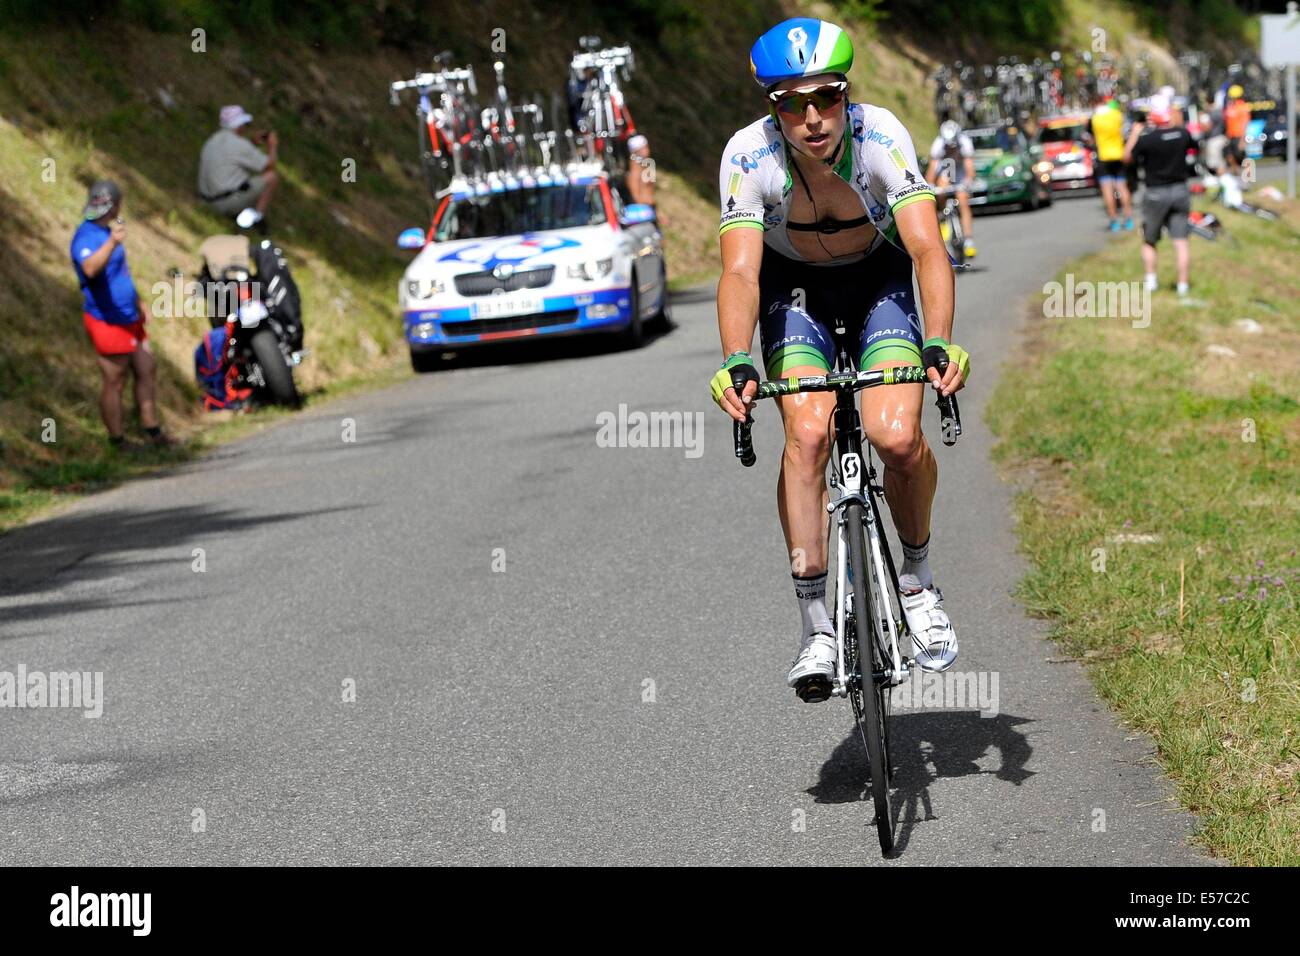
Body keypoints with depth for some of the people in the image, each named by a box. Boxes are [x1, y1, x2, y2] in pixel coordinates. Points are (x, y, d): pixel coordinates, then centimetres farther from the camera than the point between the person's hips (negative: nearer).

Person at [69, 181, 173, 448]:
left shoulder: (107, 231, 11)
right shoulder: (86, 237, -22)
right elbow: (90, 268, -44)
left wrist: (137, 300, 32)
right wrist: (112, 243, -59)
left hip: (129, 317, 10)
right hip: (109, 322, -10)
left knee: (146, 371, 15)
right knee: (114, 383, 1)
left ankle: (153, 432, 25)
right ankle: (118, 441, 12)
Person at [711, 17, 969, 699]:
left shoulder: (882, 137, -29)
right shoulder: (748, 156, -27)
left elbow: (927, 247, -36)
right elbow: (740, 270, -34)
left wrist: (938, 345, -51)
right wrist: (737, 364, -50)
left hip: (877, 278, 0)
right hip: (793, 285, 0)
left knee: (896, 437, -22)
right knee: (807, 433, -24)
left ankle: (917, 579, 6)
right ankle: (817, 628, -17)